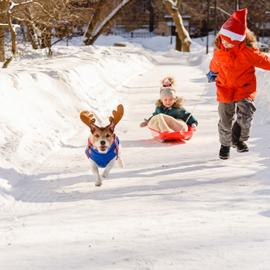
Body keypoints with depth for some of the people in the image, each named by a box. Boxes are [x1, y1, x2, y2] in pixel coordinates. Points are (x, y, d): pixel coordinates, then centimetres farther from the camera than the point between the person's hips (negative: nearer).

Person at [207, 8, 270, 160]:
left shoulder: (248, 52, -21)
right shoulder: (219, 50, -9)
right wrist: (213, 72, 34)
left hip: (245, 88, -3)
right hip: (225, 89, 3)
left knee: (245, 115, -20)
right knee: (225, 120, 8)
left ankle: (239, 139, 6)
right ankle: (225, 144, 31)